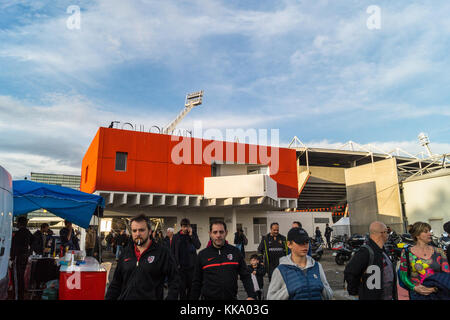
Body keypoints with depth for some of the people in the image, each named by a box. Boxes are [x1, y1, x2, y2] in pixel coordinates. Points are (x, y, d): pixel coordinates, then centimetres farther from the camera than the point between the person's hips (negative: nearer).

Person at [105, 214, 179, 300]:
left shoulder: (163, 252, -8)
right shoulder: (125, 252, 8)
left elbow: (174, 281, -7)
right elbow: (116, 282, 15)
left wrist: (170, 298, -19)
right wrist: (109, 298, 7)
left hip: (151, 297, -4)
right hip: (125, 297, 4)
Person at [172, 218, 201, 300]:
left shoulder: (193, 234, 2)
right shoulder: (176, 236, 0)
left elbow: (198, 246, -13)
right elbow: (173, 252, 4)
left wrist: (191, 235, -17)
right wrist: (176, 263, 0)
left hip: (191, 265, 0)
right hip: (180, 266, 0)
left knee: (191, 285, 8)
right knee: (182, 286, 5)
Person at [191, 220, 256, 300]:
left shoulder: (235, 251, 0)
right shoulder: (202, 254, 0)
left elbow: (245, 276, 0)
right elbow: (197, 282, 5)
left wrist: (251, 296, -12)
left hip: (231, 297, 1)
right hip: (208, 297, 0)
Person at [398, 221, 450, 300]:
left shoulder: (438, 252, 1)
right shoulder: (406, 252, -4)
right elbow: (403, 275, -1)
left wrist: (436, 287, -14)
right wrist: (415, 287, -15)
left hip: (436, 293, 2)